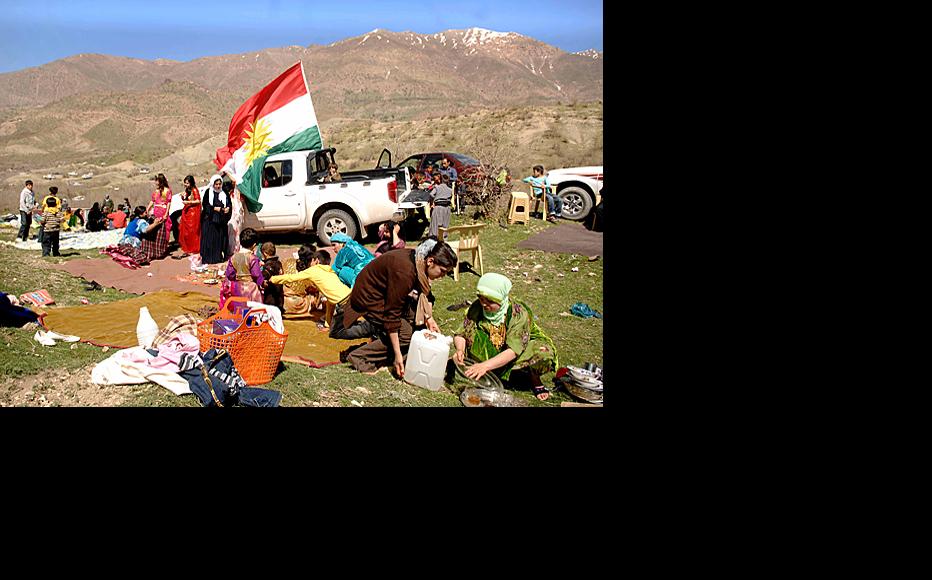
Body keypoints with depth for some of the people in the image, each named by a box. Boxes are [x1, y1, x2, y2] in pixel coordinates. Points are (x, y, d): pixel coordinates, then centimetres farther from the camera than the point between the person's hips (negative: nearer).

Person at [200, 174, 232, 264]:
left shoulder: (224, 193, 9)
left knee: (221, 238, 4)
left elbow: (230, 203, 11)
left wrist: (228, 208, -11)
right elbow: (204, 205, -4)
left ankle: (220, 257, 11)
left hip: (221, 220, 3)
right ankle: (208, 258, 0)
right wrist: (214, 208, -16)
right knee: (209, 239, -4)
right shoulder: (208, 192, 0)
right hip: (209, 220, -3)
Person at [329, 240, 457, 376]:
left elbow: (425, 293, 11)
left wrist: (429, 318, -1)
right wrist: (397, 355, -29)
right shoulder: (404, 272, -34)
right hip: (369, 300, -9)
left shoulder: (418, 261, -8)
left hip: (383, 293, 9)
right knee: (407, 334, -16)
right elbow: (392, 314, -31)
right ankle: (359, 357, -7)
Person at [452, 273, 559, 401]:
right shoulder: (477, 308, -16)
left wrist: (486, 365, -45)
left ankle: (534, 380, -1)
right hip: (491, 353, 3)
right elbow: (460, 334, -10)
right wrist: (460, 350, -33)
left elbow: (514, 350, -35)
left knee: (544, 352, -35)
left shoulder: (518, 313, -27)